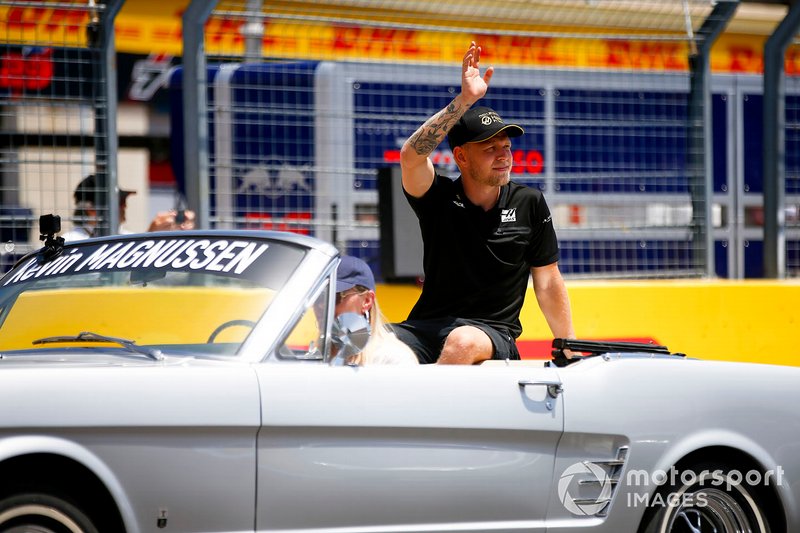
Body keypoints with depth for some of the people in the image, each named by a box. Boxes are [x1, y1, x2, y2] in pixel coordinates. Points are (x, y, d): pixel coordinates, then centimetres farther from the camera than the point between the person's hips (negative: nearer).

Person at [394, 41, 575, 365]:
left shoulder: (529, 204, 7)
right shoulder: (439, 199, 3)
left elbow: (547, 281, 12)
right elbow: (411, 156, -18)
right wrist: (465, 100, -23)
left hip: (494, 335, -1)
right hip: (427, 327, 1)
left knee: (463, 341, -37)